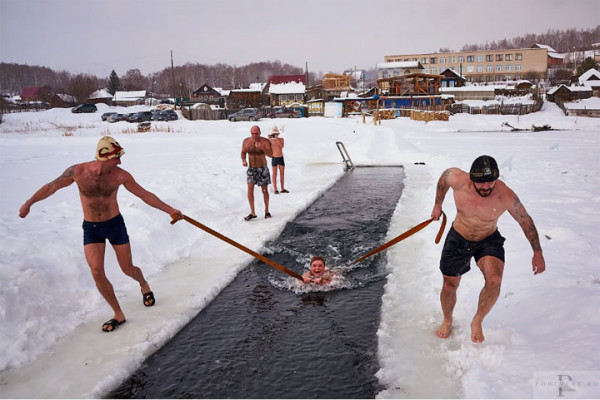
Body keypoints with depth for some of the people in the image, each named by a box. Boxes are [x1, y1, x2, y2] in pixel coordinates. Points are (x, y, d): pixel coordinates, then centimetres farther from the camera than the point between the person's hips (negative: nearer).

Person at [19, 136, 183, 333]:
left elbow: (145, 195, -8)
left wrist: (170, 210, -8)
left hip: (115, 224, 0)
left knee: (128, 269, 8)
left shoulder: (120, 175, -15)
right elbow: (51, 187, 1)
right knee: (97, 273, -10)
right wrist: (29, 203, 2)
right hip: (91, 228, 1)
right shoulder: (77, 171, -15)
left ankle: (144, 285, 45)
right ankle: (118, 315, 7)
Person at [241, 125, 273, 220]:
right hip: (251, 169, 2)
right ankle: (252, 213, -4)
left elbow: (271, 154, -21)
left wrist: (262, 148, -37)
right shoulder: (246, 141, -4)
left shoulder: (265, 141, -12)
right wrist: (243, 160, -11)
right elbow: (243, 152, 9)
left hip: (262, 169, -2)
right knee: (250, 189, -11)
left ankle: (266, 211, 24)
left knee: (264, 190, 7)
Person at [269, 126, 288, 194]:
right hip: (274, 158, -2)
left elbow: (282, 146, -17)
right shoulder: (271, 140, -1)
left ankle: (283, 189, 14)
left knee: (282, 174, 6)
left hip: (281, 158, 2)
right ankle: (275, 190, 4)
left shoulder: (281, 139, 2)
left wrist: (277, 139, -25)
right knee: (275, 174, 0)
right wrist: (269, 140, -22)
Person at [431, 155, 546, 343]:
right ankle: (447, 321, 41)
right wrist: (438, 205, 7)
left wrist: (538, 253, -2)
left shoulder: (506, 196, -28)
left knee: (494, 280, -27)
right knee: (450, 286, 10)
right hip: (458, 238, 1)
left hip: (489, 240, -1)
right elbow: (444, 176, -1)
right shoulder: (458, 180, -27)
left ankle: (477, 321, 1)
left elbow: (526, 221, -10)